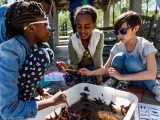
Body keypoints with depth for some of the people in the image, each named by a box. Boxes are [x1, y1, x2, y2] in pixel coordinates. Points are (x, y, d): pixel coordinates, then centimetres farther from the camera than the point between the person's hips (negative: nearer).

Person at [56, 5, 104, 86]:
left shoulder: (99, 35, -25)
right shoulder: (72, 41, -22)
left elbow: (98, 60, -23)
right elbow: (74, 64, -20)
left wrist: (98, 79, -24)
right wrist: (68, 67, -43)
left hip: (93, 67, -1)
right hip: (79, 67, 1)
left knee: (88, 81, -29)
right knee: (69, 80, -26)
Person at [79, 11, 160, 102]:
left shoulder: (146, 46, -23)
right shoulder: (117, 47, -12)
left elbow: (152, 74, -33)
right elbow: (106, 68, -7)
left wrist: (122, 76, -37)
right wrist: (91, 73, -25)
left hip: (145, 81, -2)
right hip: (130, 81, 2)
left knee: (130, 60, -33)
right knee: (119, 57, -28)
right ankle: (113, 81, -3)